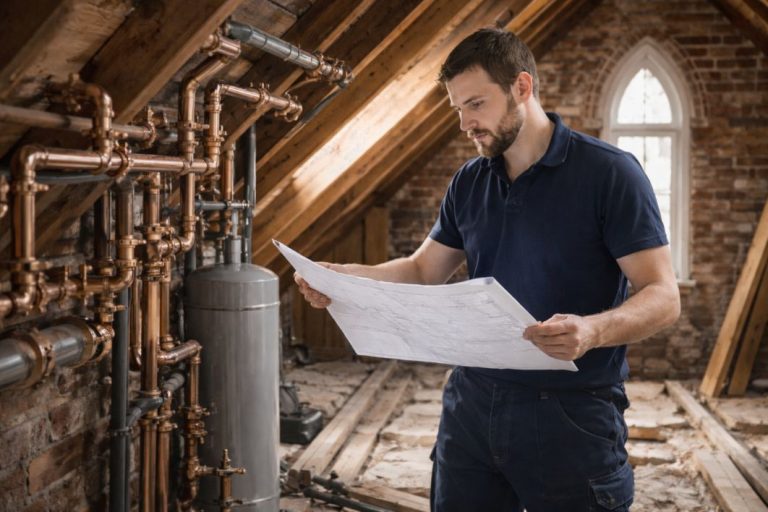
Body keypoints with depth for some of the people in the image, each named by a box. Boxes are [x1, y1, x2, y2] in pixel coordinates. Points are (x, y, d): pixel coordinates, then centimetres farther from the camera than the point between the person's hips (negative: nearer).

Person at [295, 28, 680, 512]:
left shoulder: (608, 172, -9)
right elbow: (424, 269, 17)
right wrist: (345, 276, 0)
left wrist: (593, 330, -32)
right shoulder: (469, 183, 9)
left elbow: (663, 295, -13)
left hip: (571, 415, -5)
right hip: (472, 404, 5)